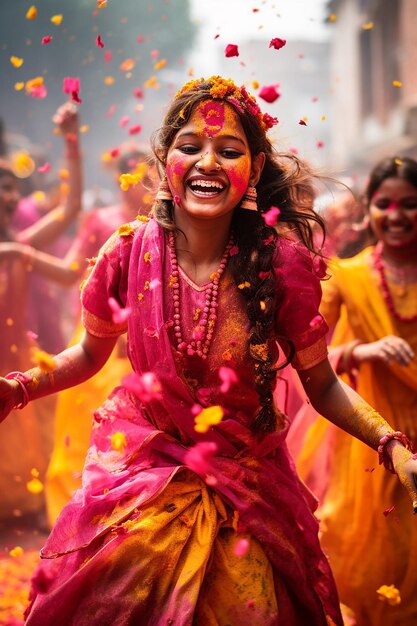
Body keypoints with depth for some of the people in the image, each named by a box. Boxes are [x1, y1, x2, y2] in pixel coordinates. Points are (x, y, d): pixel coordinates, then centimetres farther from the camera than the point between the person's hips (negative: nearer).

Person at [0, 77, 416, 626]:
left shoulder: (283, 261, -15)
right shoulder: (129, 251, -12)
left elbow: (322, 384, -5)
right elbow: (91, 353, 7)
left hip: (246, 475, 0)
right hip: (139, 471, 1)